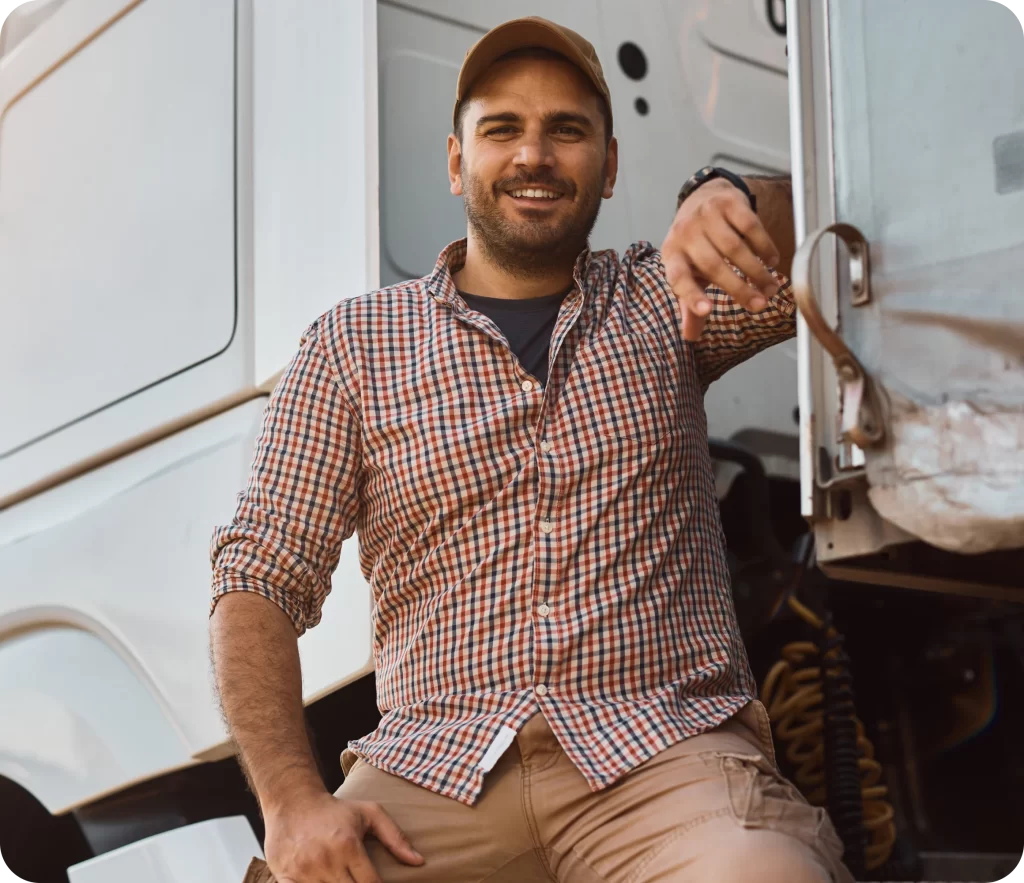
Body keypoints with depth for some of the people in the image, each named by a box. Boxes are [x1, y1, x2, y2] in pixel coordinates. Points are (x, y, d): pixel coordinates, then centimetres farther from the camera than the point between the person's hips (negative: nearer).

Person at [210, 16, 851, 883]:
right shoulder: (352, 345, 12)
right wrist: (295, 803, -10)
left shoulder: (663, 302, 16)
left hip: (667, 747, -1)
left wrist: (728, 197, -19)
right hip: (434, 765, 1)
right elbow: (259, 582, 6)